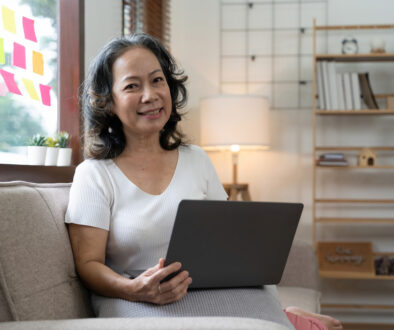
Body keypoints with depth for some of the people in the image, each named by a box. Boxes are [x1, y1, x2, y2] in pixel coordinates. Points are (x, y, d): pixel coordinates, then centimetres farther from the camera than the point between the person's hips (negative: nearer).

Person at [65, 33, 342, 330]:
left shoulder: (196, 160, 14)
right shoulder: (93, 175, 1)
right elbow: (88, 264, -4)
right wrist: (134, 290, -23)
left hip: (210, 294, 3)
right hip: (137, 305, -3)